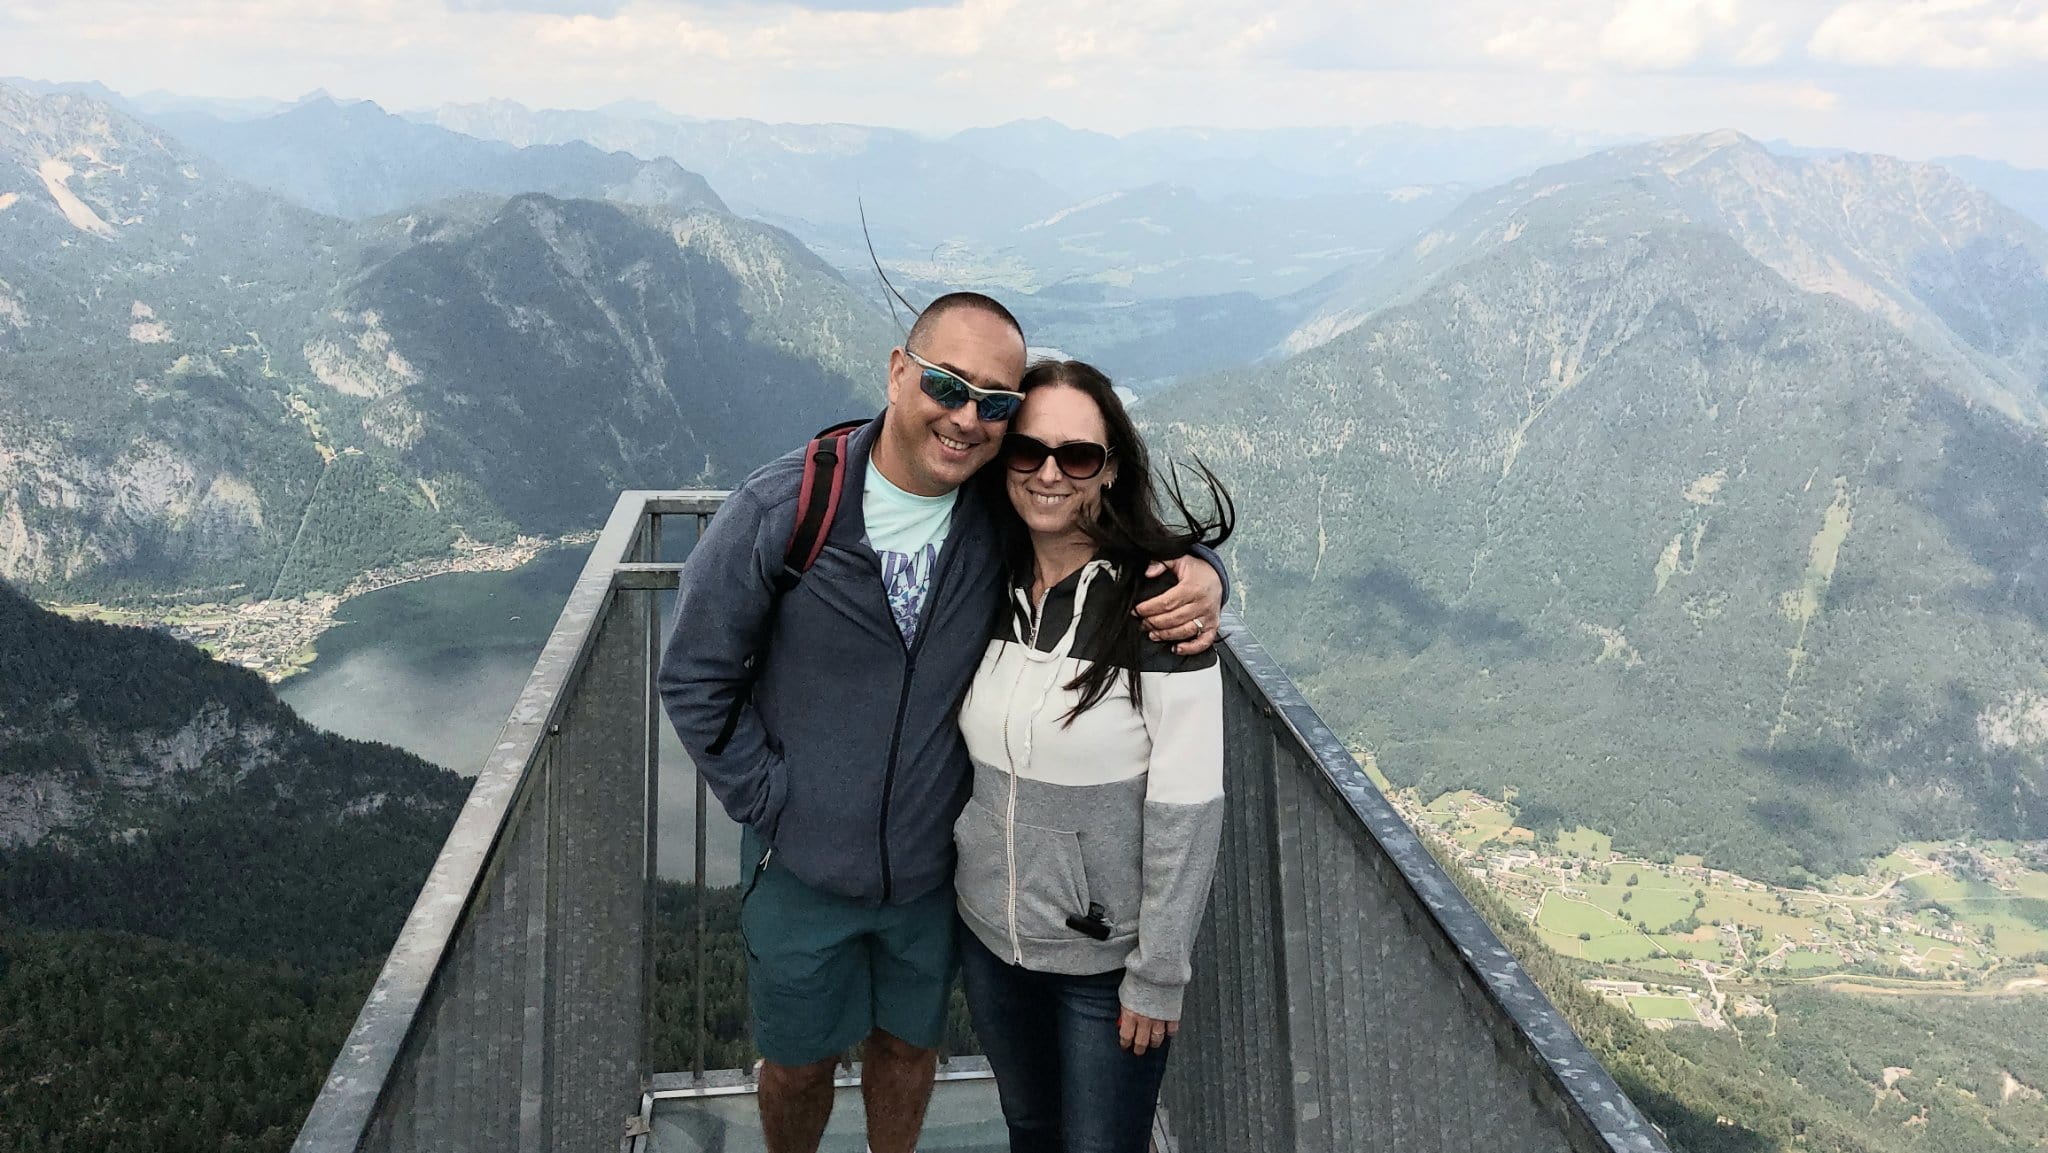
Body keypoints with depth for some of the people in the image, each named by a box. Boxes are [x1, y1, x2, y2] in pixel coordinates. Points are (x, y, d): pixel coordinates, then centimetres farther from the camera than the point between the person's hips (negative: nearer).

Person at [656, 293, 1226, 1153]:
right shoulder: (780, 510, -19)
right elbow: (694, 678, -10)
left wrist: (1200, 576, -22)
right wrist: (767, 801, -12)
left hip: (934, 868, 2)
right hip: (801, 868, -1)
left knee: (908, 1047, 24)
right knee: (798, 1063, 21)